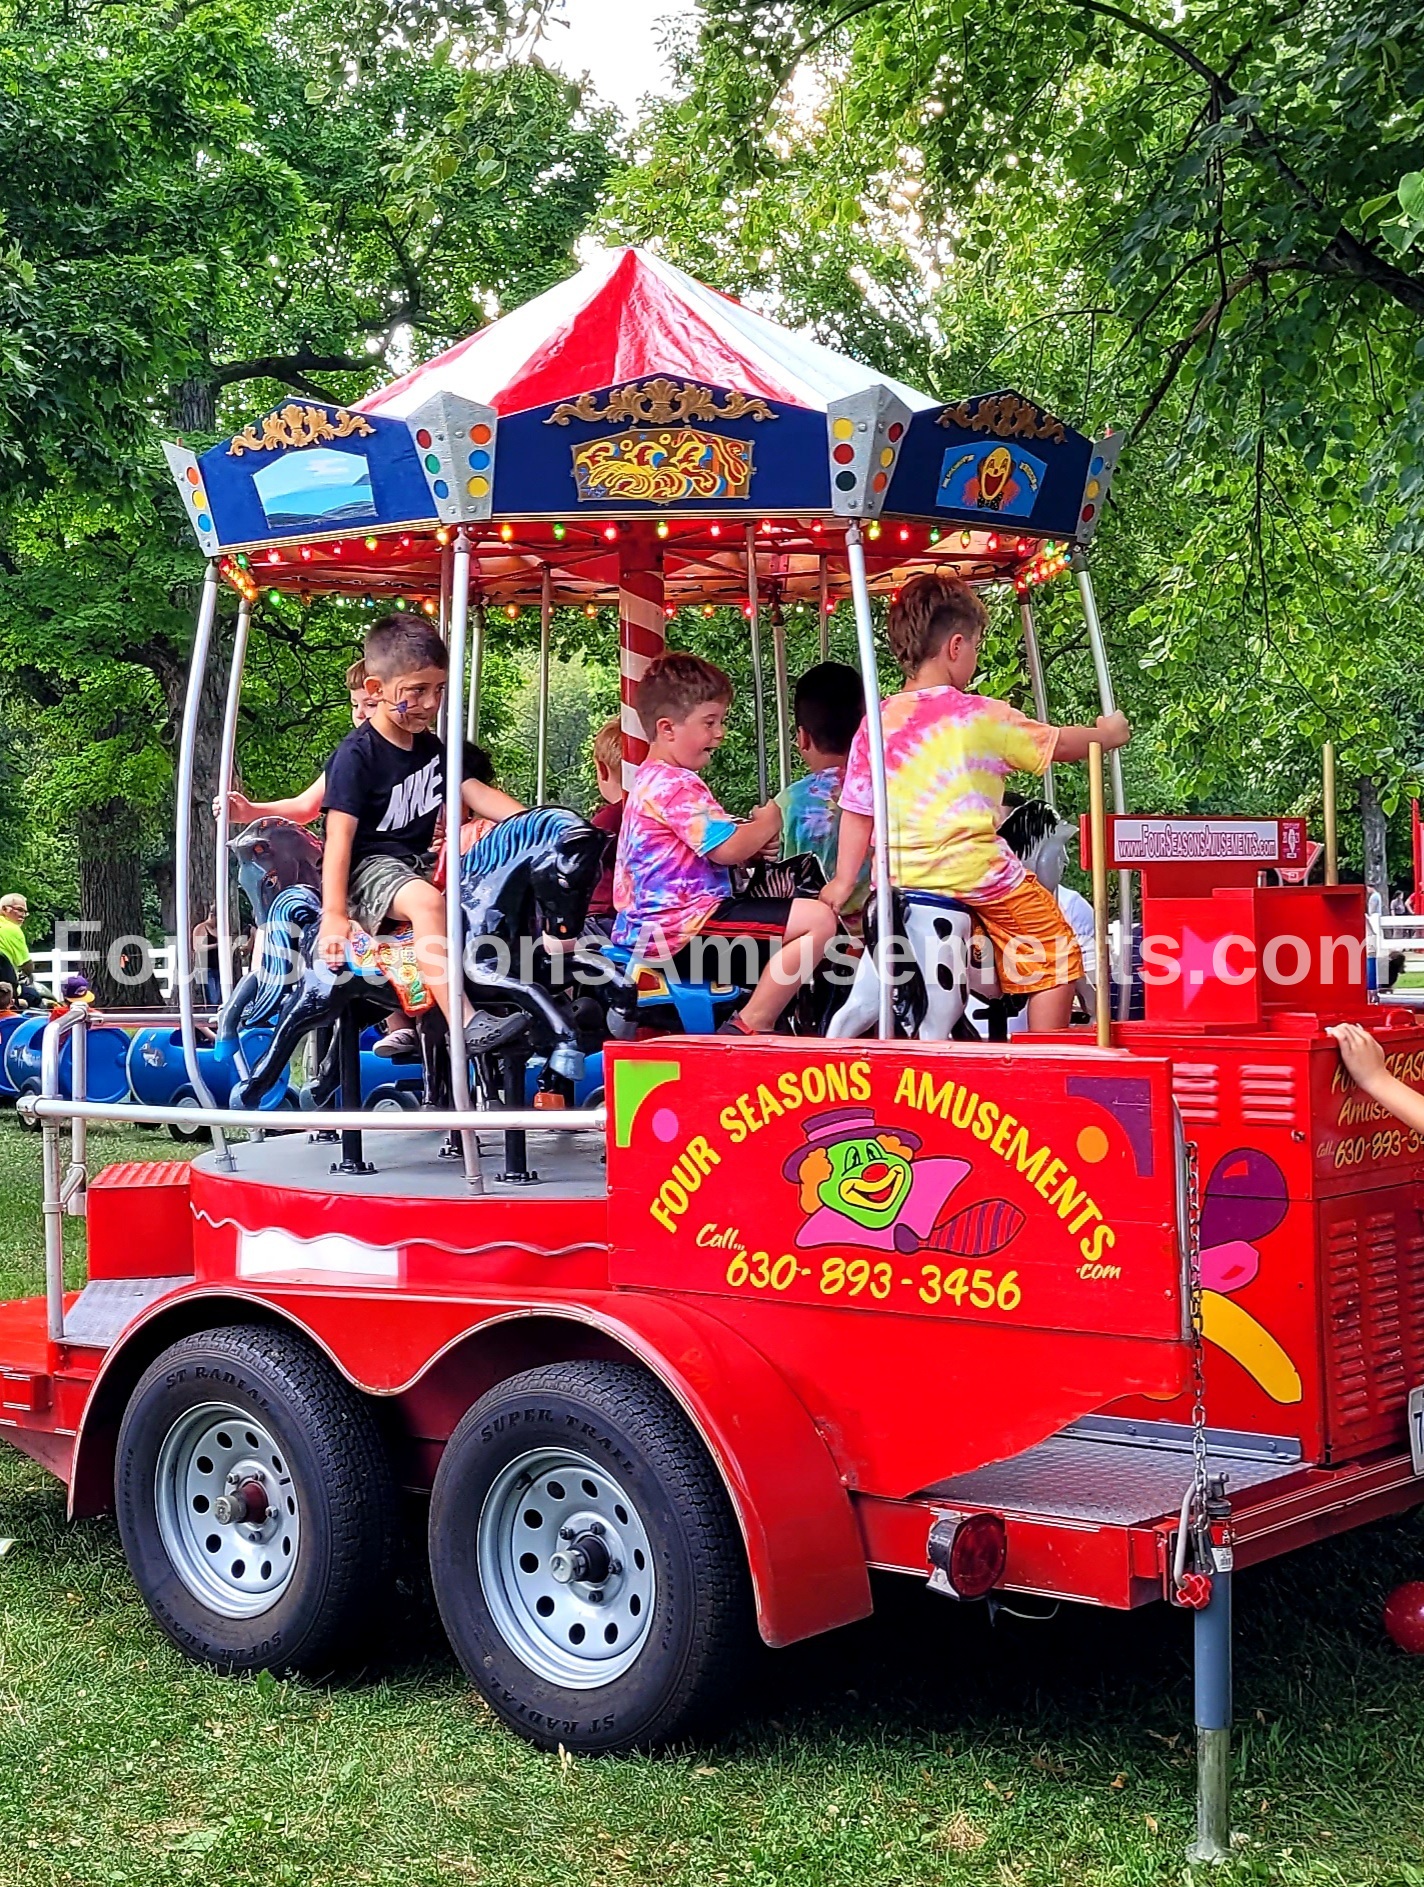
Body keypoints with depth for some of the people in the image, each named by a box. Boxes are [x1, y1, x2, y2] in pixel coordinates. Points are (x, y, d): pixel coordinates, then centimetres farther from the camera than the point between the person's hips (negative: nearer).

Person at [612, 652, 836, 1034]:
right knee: (817, 919, -22)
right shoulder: (677, 787, -15)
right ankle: (749, 1028, -23)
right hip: (682, 927, -11)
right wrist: (767, 824, -3)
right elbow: (727, 848, -22)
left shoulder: (649, 780, 18)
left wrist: (752, 849, 9)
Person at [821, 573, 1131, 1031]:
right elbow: (1060, 745, 8)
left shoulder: (875, 724, 4)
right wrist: (1108, 733, 26)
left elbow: (856, 811, 6)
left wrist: (843, 880, 14)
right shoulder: (983, 717, -5)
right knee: (1055, 952, 9)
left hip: (900, 877, 4)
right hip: (977, 873, -4)